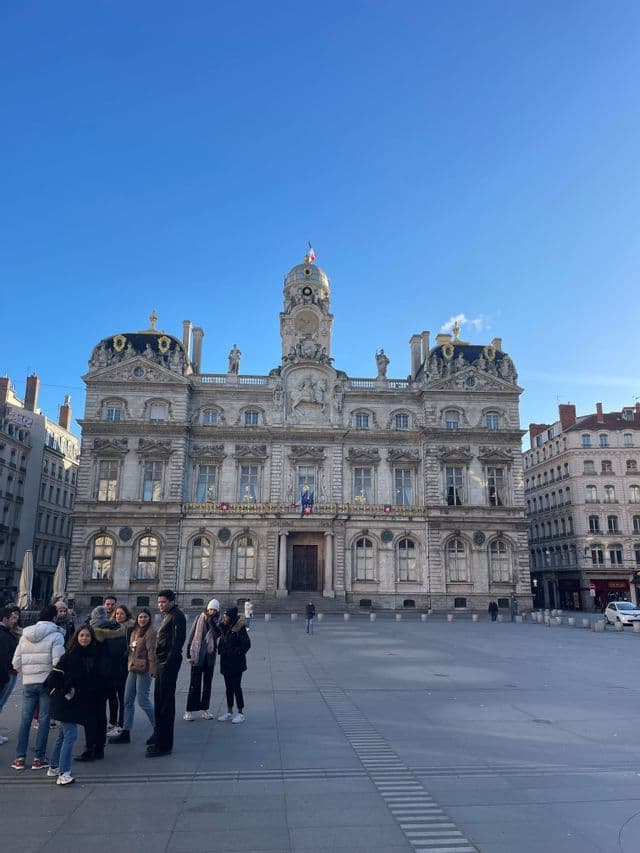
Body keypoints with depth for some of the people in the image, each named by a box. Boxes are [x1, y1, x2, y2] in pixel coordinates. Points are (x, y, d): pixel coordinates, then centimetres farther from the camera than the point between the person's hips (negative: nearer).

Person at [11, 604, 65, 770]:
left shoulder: (25, 635, 6)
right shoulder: (55, 635, -10)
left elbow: (16, 663, 5)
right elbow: (58, 662, -17)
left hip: (28, 683, 4)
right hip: (47, 682, -4)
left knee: (25, 719, 13)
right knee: (44, 719, 4)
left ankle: (20, 758, 16)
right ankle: (38, 758, 8)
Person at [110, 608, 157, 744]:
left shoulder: (150, 632, -12)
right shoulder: (134, 631, 12)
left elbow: (151, 652, -17)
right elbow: (130, 650, 17)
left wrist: (152, 670, -20)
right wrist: (129, 664, 10)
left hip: (143, 669, -8)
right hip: (132, 669, 8)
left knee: (143, 700, -3)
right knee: (128, 701, 11)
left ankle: (157, 728, 14)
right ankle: (126, 732, 20)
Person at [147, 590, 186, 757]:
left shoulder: (177, 616, -13)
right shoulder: (167, 616, 17)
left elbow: (178, 642, -20)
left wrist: (168, 662, -23)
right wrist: (158, 663, 14)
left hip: (169, 663, -10)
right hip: (162, 662, 10)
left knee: (165, 702, -6)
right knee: (159, 699, 18)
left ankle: (164, 744, 0)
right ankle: (159, 734, 32)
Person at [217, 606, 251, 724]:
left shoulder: (239, 628, -16)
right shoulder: (224, 628, 6)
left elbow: (247, 644, -16)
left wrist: (237, 653, -11)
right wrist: (221, 651, 5)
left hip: (236, 663, -7)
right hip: (225, 662, 7)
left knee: (236, 687, -2)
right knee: (228, 687, 14)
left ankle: (240, 713, 10)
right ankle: (229, 712, 25)